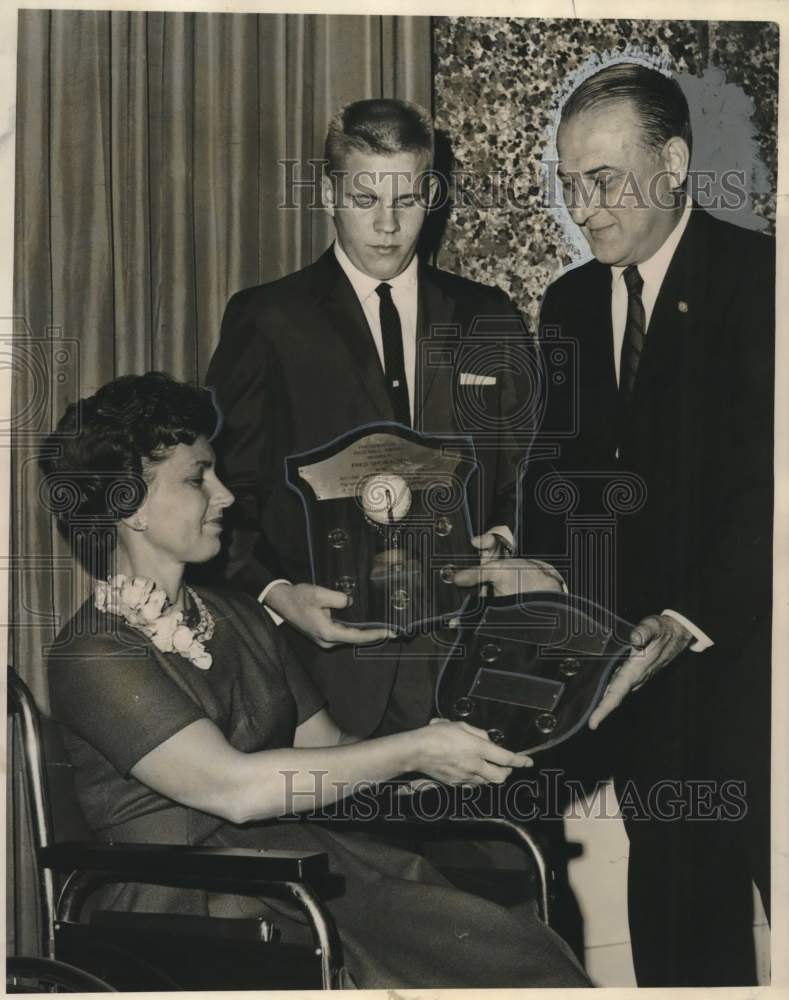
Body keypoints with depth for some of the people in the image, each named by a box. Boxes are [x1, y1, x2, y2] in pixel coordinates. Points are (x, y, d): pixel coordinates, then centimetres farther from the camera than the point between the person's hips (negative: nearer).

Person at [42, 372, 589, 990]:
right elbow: (234, 788, -18)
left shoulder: (241, 619, 20)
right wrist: (412, 753, -16)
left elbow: (323, 749, 16)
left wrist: (444, 752, -2)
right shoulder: (93, 654, -7)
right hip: (188, 906, -7)